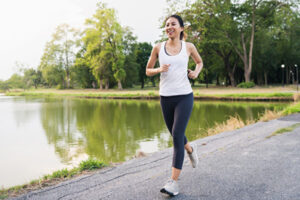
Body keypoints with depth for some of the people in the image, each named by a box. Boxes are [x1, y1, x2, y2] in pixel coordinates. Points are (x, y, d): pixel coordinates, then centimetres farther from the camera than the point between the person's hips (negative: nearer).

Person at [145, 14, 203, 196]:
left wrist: (196, 72, 0)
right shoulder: (158, 48, 3)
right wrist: (159, 69, -11)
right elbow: (148, 71, 10)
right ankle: (191, 149, 51)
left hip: (184, 96, -3)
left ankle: (174, 182, -9)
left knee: (177, 136, -13)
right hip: (166, 97, 3)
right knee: (175, 134, 16)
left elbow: (200, 62, 22)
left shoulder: (188, 46, 3)